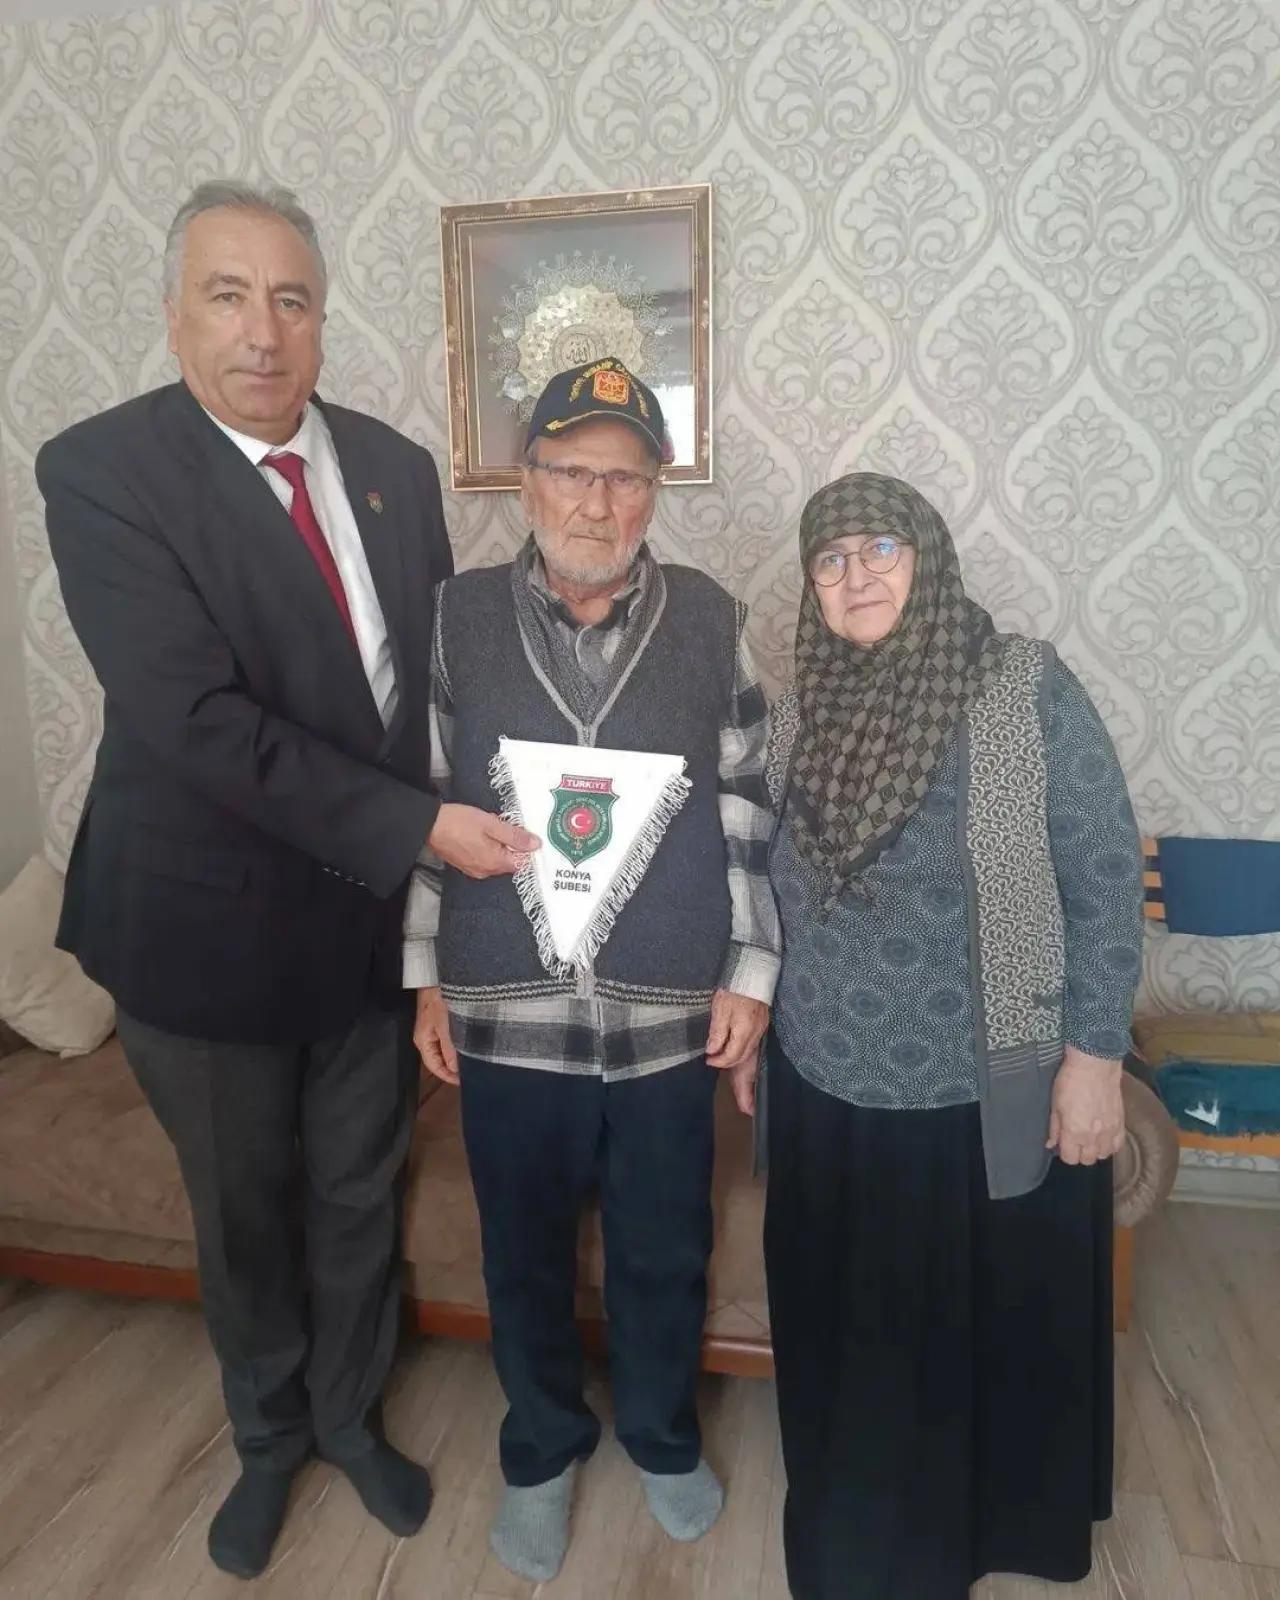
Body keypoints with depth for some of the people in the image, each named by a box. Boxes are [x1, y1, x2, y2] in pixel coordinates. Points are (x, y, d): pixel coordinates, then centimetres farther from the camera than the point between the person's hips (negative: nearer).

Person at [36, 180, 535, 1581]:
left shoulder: (394, 466, 1)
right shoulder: (101, 470, -14)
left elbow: (443, 667, 7)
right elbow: (198, 718, -24)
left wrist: (473, 823, -7)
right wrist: (417, 825, -25)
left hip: (378, 911, 4)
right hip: (211, 924, -3)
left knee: (359, 1194, 21)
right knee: (244, 1211, 20)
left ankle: (350, 1415, 49)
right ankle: (269, 1435, 49)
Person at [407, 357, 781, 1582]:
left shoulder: (709, 617, -2)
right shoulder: (456, 617, -2)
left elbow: (750, 810, 1)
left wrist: (752, 973, -2)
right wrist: (424, 977, 0)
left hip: (673, 1014, 0)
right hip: (506, 1013, 0)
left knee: (664, 1255, 19)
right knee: (524, 1256, 19)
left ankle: (663, 1436, 48)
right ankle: (541, 1450, 46)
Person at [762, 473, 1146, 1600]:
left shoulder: (1028, 688, -10)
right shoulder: (807, 705, 2)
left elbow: (1105, 878, -9)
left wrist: (1095, 1053, -11)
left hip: (987, 1094, -3)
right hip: (829, 1088, 4)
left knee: (994, 1327, 16)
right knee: (848, 1333, 20)